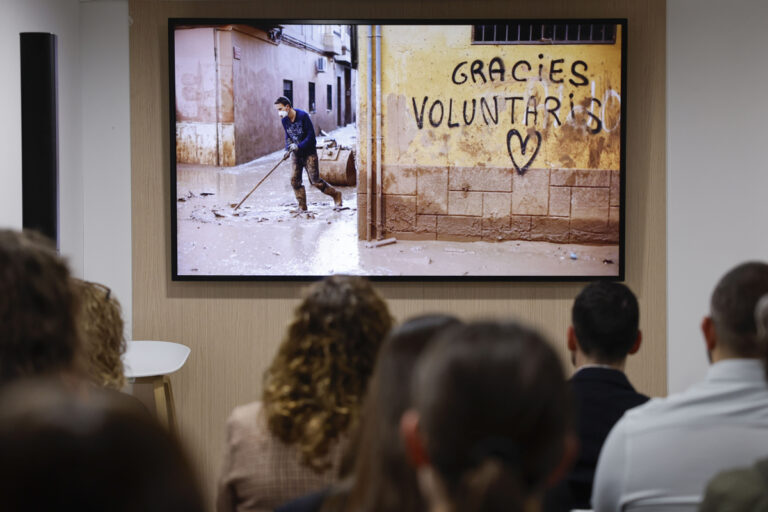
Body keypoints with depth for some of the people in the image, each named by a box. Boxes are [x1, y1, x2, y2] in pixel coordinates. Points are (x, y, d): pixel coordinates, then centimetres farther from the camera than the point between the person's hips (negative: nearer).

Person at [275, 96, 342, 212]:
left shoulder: (303, 116, -19)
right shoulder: (284, 120, -1)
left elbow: (311, 135, -19)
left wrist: (299, 146, -27)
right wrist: (288, 147, -8)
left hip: (309, 152, -6)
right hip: (296, 154, 6)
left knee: (315, 181, -5)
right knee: (295, 180, -3)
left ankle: (335, 194, 14)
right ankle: (302, 206, 7)